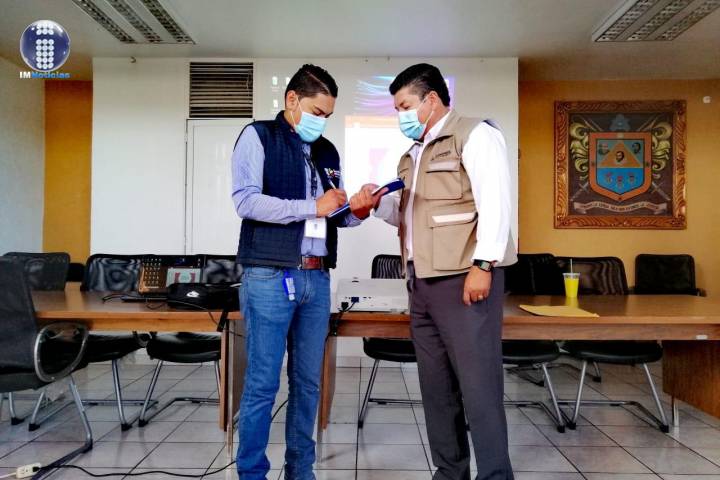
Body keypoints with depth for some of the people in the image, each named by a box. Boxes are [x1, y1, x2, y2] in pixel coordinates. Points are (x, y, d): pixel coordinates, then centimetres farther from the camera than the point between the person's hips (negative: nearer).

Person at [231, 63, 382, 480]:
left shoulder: (327, 151, 18)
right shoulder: (258, 137, 0)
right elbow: (246, 201, -14)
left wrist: (357, 211, -3)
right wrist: (313, 206, -15)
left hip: (317, 278, 6)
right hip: (270, 277, -6)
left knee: (309, 382, 12)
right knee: (262, 383, 0)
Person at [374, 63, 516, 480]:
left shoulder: (475, 135, -3)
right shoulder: (414, 154, 22)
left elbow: (495, 203, -13)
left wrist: (482, 265, -21)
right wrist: (380, 203, 6)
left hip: (464, 278, -8)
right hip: (423, 283, 8)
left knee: (478, 384, -5)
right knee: (437, 385, 11)